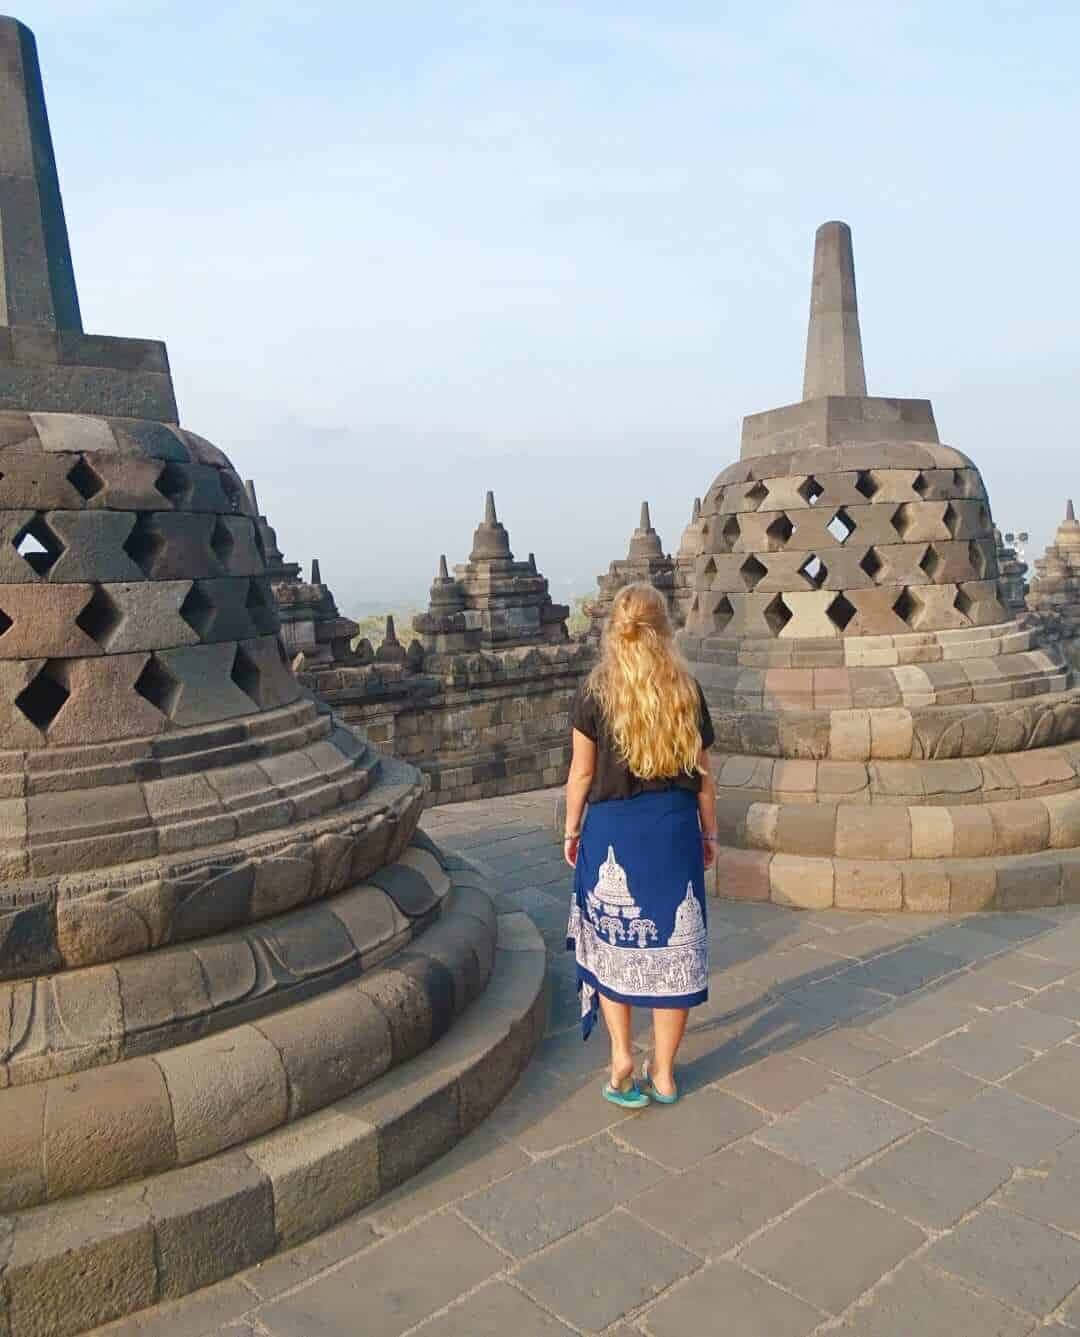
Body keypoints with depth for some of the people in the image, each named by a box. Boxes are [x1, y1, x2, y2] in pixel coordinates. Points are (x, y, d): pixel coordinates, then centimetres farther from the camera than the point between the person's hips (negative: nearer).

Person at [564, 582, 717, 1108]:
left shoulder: (595, 690, -6)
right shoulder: (686, 690, -1)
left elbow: (582, 772, -3)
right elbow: (702, 772, 4)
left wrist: (571, 831, 9)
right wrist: (709, 832, 15)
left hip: (612, 827, -1)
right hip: (674, 826, 2)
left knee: (612, 941, 16)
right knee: (671, 945, 10)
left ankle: (621, 1058, 13)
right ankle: (663, 1073, 20)